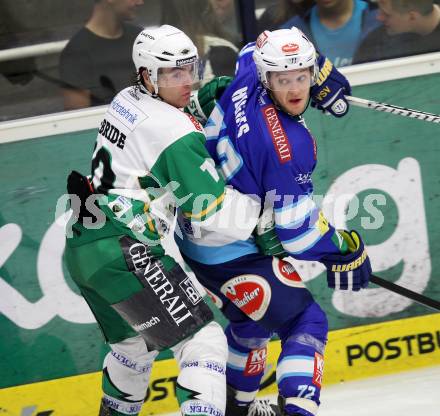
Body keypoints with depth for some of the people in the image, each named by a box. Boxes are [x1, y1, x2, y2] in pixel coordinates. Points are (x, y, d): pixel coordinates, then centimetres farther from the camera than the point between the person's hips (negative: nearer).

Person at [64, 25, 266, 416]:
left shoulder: (125, 100, 9)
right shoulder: (177, 134, -14)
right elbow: (214, 210, -12)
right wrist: (266, 216, 1)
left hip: (81, 247, 10)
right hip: (124, 252, -10)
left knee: (135, 340, 31)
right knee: (204, 340, -10)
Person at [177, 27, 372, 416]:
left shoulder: (244, 85, -6)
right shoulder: (290, 144, -27)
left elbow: (258, 48, 20)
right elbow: (295, 222, -21)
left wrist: (320, 69, 16)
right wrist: (343, 250, -6)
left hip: (196, 233, 9)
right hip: (236, 254, -9)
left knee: (251, 320, 28)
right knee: (305, 323, -6)